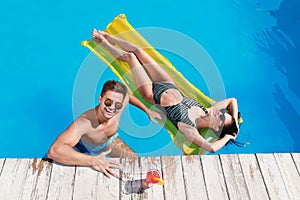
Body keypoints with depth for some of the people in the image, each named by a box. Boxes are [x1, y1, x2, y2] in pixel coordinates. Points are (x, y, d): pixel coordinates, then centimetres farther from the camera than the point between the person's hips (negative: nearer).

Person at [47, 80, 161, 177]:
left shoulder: (120, 103, -33)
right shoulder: (84, 123, -49)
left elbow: (128, 96, -6)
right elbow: (54, 151, -60)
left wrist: (147, 111, 1)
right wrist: (92, 161, -68)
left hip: (109, 142, 4)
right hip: (86, 149, -4)